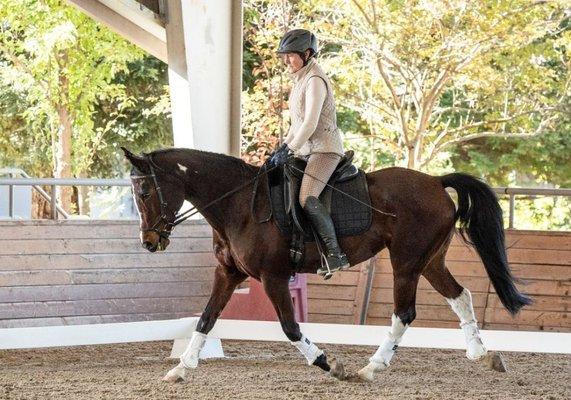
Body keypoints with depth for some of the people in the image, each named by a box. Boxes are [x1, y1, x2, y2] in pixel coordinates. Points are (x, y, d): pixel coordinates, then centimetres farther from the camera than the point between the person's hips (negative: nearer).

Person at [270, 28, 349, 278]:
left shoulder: (315, 81, -14)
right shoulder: (300, 81, 16)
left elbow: (310, 123, -21)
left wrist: (289, 151, -20)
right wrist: (284, 146, 13)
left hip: (325, 149, -11)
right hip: (306, 151, 11)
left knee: (307, 198, -28)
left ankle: (335, 254, -27)